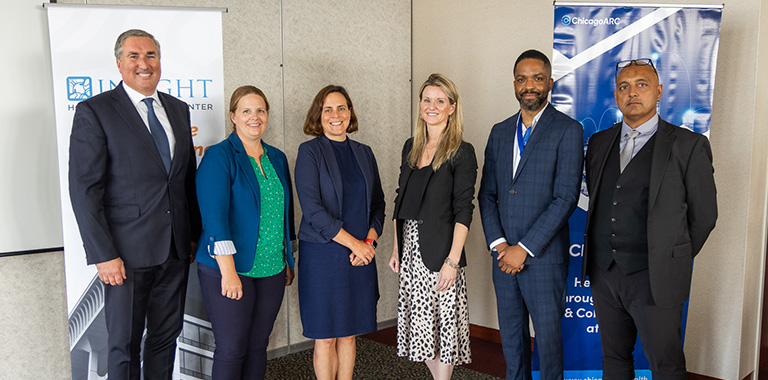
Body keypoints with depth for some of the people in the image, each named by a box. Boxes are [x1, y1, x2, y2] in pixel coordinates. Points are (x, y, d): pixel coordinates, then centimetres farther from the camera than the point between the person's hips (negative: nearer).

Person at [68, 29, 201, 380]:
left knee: (166, 336, 15)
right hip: (127, 252, -5)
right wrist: (103, 255, -15)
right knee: (124, 344, 7)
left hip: (176, 249, 5)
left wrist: (197, 232, 13)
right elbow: (84, 190, -11)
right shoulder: (94, 111, -7)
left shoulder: (178, 109, 11)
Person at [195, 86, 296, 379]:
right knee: (231, 349, -1)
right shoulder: (219, 156, -7)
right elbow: (214, 215, -16)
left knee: (258, 346, 12)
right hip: (228, 270, -5)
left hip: (271, 271, 6)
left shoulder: (277, 158, 12)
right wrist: (228, 271, -22)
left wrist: (289, 261, 16)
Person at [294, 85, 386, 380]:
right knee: (326, 336, 4)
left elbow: (378, 204, 13)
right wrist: (353, 243, -13)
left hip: (361, 254, 4)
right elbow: (312, 209, -13)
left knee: (349, 333, 12)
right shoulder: (309, 152, -4)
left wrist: (369, 240, -4)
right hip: (322, 255, -4)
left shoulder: (364, 153, 11)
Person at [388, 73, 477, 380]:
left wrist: (452, 260, -18)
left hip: (440, 251, -6)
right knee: (421, 322, 12)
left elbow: (463, 211, -12)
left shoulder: (461, 152, -7)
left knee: (442, 322, 3)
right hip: (410, 248, 6)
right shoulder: (411, 146, 11)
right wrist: (396, 248, 9)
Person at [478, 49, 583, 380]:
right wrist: (498, 243, -5)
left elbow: (566, 198, -13)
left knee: (547, 334, 7)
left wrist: (524, 248, -15)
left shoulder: (568, 130, -7)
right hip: (503, 254, 5)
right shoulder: (499, 132, 11)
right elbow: (486, 194, 10)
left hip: (544, 256, -5)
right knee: (511, 334, 15)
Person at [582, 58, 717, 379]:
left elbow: (703, 215, -1)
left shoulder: (689, 145, -5)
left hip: (654, 278, -4)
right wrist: (608, 252, 10)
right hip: (603, 272, 5)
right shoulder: (599, 142, 10)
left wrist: (673, 261, 5)